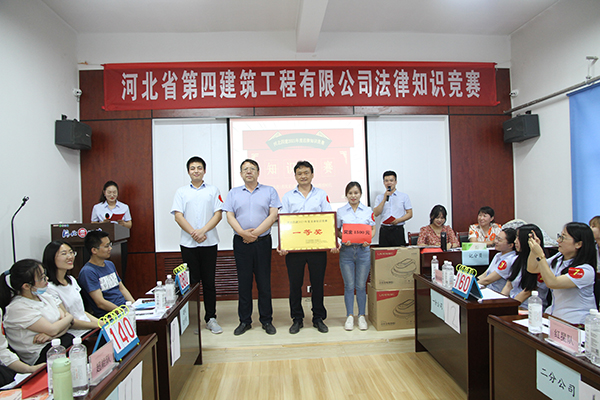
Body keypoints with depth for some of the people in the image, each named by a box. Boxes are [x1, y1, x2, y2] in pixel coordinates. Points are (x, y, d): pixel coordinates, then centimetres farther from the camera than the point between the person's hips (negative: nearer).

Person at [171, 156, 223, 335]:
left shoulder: (213, 190, 7)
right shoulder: (181, 192, 8)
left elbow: (218, 214, 0)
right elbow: (178, 216, 0)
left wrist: (203, 231, -14)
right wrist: (193, 233, -13)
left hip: (209, 242, 0)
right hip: (188, 244, 0)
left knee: (209, 281, 5)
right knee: (191, 281, 5)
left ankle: (211, 318, 16)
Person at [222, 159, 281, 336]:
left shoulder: (269, 191, 7)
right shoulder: (234, 193, 11)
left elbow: (273, 215, -4)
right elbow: (230, 216, 2)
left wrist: (256, 232, -13)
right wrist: (242, 233, -14)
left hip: (263, 241, -1)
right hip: (241, 242, 1)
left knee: (264, 282, 4)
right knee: (244, 281, 7)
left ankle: (266, 320, 16)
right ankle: (244, 321, 18)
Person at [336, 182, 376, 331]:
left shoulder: (368, 211, 5)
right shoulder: (340, 211, 3)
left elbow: (372, 229, 11)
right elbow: (337, 230, 7)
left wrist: (368, 239, -8)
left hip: (363, 250, 0)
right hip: (346, 251, 0)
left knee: (361, 285, 6)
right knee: (349, 285, 5)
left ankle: (362, 316, 19)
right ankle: (349, 316, 17)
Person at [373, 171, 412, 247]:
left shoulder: (404, 196, 8)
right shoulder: (379, 197, 11)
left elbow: (409, 214, 5)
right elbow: (376, 214, -1)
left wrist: (398, 220, -12)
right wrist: (384, 199, -6)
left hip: (398, 230, -1)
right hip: (384, 230, 1)